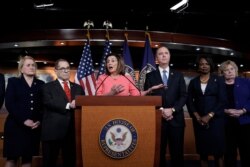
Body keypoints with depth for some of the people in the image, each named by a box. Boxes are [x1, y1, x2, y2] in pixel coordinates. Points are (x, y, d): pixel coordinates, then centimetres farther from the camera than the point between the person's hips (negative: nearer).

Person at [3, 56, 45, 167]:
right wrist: (23, 120, -14)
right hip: (16, 125, -2)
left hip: (34, 127, 3)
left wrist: (39, 121, -7)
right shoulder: (13, 82, 6)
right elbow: (9, 104, -6)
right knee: (12, 158, -3)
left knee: (28, 158, 6)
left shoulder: (41, 84, 13)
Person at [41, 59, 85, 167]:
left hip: (72, 130, 4)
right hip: (53, 130, -3)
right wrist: (68, 105, -22)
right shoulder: (48, 87, 5)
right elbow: (48, 102, -13)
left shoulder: (78, 88, 19)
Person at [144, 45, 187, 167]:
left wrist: (172, 109, -10)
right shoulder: (150, 76, 8)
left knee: (177, 153, 4)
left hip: (176, 118, 1)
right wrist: (160, 110, -11)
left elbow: (183, 96, 4)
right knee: (158, 152, 4)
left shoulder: (178, 75, 12)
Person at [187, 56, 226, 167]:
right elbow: (189, 100, 5)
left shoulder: (218, 80, 3)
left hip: (215, 119, -2)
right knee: (202, 150, 4)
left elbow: (222, 100, -4)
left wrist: (209, 116, -13)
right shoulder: (193, 82, 9)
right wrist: (197, 116, -8)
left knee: (217, 149, -2)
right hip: (199, 120, 2)